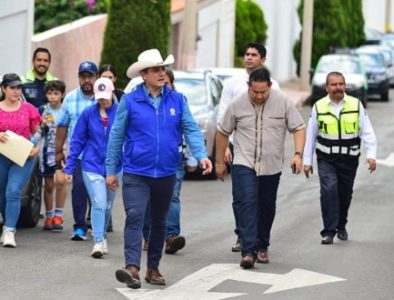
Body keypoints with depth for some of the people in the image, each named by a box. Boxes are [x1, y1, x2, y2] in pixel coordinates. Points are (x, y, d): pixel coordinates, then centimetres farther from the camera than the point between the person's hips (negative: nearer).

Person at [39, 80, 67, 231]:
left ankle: (58, 216, -10)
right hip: (47, 151, 2)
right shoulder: (42, 110, 4)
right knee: (48, 185, 8)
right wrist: (42, 126, -10)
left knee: (60, 180, -19)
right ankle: (49, 217, 20)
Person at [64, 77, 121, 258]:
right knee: (99, 204, -14)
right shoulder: (88, 114, -3)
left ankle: (102, 236, 32)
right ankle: (98, 242, -14)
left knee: (107, 206, 14)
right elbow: (77, 141, 2)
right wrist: (69, 168, 2)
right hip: (92, 166, -1)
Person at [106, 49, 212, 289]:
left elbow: (191, 129, 0)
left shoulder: (177, 100, 3)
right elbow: (116, 136, 2)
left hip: (166, 173, 3)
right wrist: (111, 170, 3)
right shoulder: (130, 101, -3)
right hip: (136, 173, -3)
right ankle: (132, 268, -25)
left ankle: (153, 268, 24)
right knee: (134, 217, -16)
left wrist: (202, 155, -17)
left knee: (159, 222, 12)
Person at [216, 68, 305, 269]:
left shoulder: (283, 102, -5)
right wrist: (219, 162, 8)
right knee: (248, 202, -16)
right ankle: (248, 251, -21)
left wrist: (298, 154, -15)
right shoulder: (237, 104, -5)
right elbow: (223, 132, 5)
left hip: (271, 166, 2)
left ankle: (262, 247, 30)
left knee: (267, 207, 12)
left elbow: (298, 128, -1)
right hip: (245, 164, -2)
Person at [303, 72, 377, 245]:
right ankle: (329, 231, -13)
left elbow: (367, 132, -1)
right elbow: (310, 135, 7)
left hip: (349, 159, 1)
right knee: (329, 190, -18)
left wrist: (371, 155, -11)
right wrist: (307, 160, 7)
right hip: (326, 159, -1)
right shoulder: (319, 107, 0)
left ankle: (341, 226, 36)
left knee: (345, 194, 12)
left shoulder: (356, 105, 0)